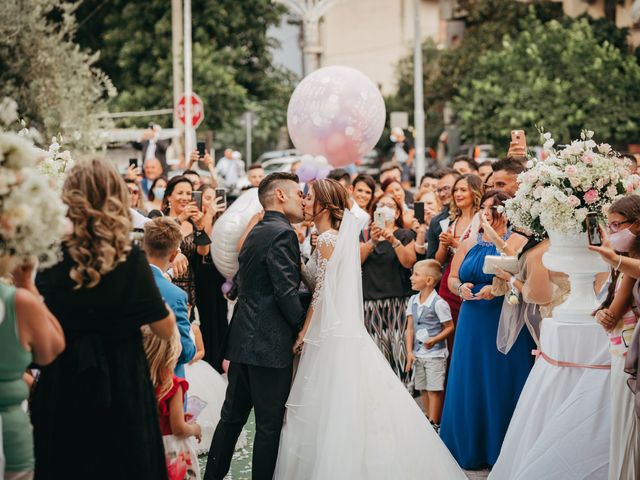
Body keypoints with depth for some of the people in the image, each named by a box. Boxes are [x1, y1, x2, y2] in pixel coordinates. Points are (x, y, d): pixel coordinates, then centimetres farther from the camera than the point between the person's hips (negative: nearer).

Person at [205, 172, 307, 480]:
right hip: (271, 344, -9)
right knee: (270, 423, -1)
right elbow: (286, 292, -19)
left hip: (244, 339, 9)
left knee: (232, 416, 14)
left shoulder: (256, 233, 16)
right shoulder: (282, 233, -13)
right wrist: (303, 328, -6)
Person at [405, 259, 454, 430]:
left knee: (434, 389, -4)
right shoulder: (413, 301, 5)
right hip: (418, 353, 7)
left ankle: (434, 423, 0)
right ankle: (429, 419, 22)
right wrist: (410, 352, -1)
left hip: (435, 354, -7)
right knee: (423, 389, 12)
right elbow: (410, 328, 5)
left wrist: (435, 340, -21)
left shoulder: (438, 303, -15)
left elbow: (449, 327, -9)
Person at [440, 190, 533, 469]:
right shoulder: (469, 243, 13)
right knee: (470, 385, 6)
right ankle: (471, 449, 16)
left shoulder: (517, 243, -3)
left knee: (502, 385, 0)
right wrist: (460, 288, -7)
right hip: (472, 323, 5)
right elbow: (452, 278, 15)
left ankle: (502, 451, 9)